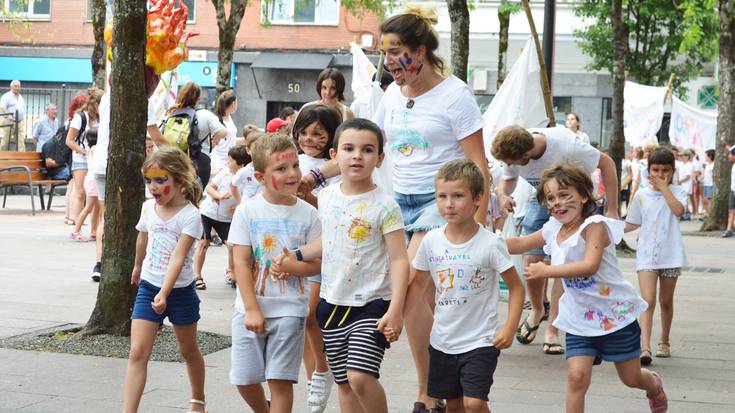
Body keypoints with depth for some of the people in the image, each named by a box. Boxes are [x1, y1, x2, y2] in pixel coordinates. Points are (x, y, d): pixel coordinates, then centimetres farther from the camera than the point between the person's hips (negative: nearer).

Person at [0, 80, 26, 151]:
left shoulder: (20, 97, 19)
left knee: (21, 140, -6)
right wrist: (8, 115, -30)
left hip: (20, 122, 6)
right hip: (9, 122, -6)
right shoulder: (6, 96, -2)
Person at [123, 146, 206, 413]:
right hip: (148, 287, 3)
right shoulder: (149, 208, 0)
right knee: (138, 353, -9)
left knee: (188, 350, 17)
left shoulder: (190, 215, -18)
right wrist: (137, 267, 36)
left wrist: (164, 294, -36)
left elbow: (178, 258, -26)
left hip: (180, 291, -3)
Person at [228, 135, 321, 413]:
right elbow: (241, 264, -6)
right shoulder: (247, 211, -3)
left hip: (289, 309, 0)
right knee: (245, 379, 6)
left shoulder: (307, 213, 0)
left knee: (280, 380, -3)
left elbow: (318, 263, 3)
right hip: (250, 308, 1)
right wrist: (252, 310, -12)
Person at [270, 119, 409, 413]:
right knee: (344, 383, 11)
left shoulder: (384, 206, -12)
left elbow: (399, 260, -14)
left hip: (371, 303, -6)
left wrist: (395, 311, -22)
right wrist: (295, 256, 17)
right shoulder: (326, 196, 5)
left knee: (360, 376, -21)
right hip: (332, 302, 6)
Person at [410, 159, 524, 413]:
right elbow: (417, 284, 10)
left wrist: (509, 329, -14)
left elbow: (516, 287, -6)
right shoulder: (431, 241, -4)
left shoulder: (490, 244, -14)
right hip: (442, 340, 4)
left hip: (480, 341, -4)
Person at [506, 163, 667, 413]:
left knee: (631, 378, 13)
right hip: (579, 319, 5)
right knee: (576, 377, -12)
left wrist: (546, 271, -34)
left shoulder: (594, 226, -21)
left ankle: (654, 386, 47)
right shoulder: (553, 230, 0)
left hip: (615, 313, -5)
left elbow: (590, 266, -34)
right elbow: (519, 244, 14)